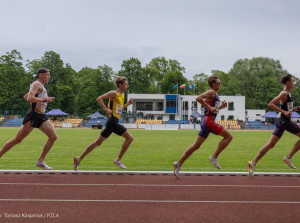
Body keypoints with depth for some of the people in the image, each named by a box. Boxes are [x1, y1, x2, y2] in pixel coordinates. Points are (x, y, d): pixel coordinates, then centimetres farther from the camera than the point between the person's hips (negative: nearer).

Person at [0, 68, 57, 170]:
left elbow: (25, 96, 31)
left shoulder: (41, 86, 21)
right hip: (33, 116, -9)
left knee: (53, 136, -4)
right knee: (17, 139, -4)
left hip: (42, 117, 9)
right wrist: (45, 99, -21)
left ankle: (41, 161, 1)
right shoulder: (36, 84, -8)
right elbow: (29, 98, -23)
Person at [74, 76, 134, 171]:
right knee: (130, 138, -10)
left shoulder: (122, 95, 18)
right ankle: (118, 160, -3)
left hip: (113, 122, 9)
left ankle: (79, 159, 18)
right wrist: (106, 110, -18)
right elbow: (99, 98, -15)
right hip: (112, 121, -9)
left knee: (98, 142, 12)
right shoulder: (114, 93, -9)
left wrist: (128, 104, 15)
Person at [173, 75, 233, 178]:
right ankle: (214, 157, -6)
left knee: (196, 146, 8)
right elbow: (198, 98, -20)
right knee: (228, 136, -7)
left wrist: (221, 106, 15)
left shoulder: (214, 94, 23)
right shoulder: (211, 92, -5)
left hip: (207, 121, 10)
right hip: (208, 120, -10)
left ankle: (178, 164, 8)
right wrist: (209, 107, -21)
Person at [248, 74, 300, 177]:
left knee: (270, 144, 3)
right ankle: (288, 157, -1)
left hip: (281, 121, 9)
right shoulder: (284, 93, -9)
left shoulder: (288, 94, 21)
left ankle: (253, 162, -2)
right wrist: (284, 112, -21)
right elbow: (270, 104, -17)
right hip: (284, 121, -9)